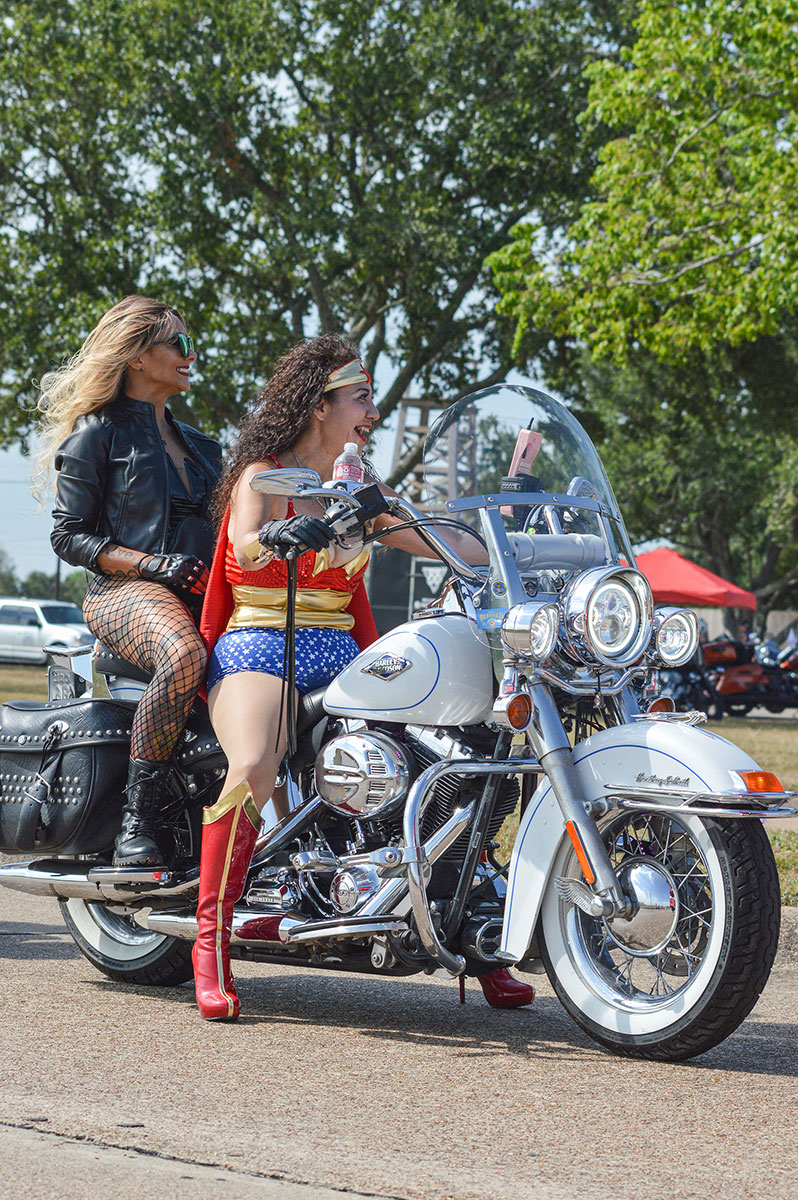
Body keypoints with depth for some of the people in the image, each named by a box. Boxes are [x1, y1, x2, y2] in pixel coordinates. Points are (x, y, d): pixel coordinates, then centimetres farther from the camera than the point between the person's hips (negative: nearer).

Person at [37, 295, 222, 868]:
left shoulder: (197, 444, 26)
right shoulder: (97, 433, 5)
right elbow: (69, 536, -1)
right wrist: (154, 564, -14)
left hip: (201, 591, 7)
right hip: (126, 591, -7)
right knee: (184, 654, -41)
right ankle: (138, 818, -34)